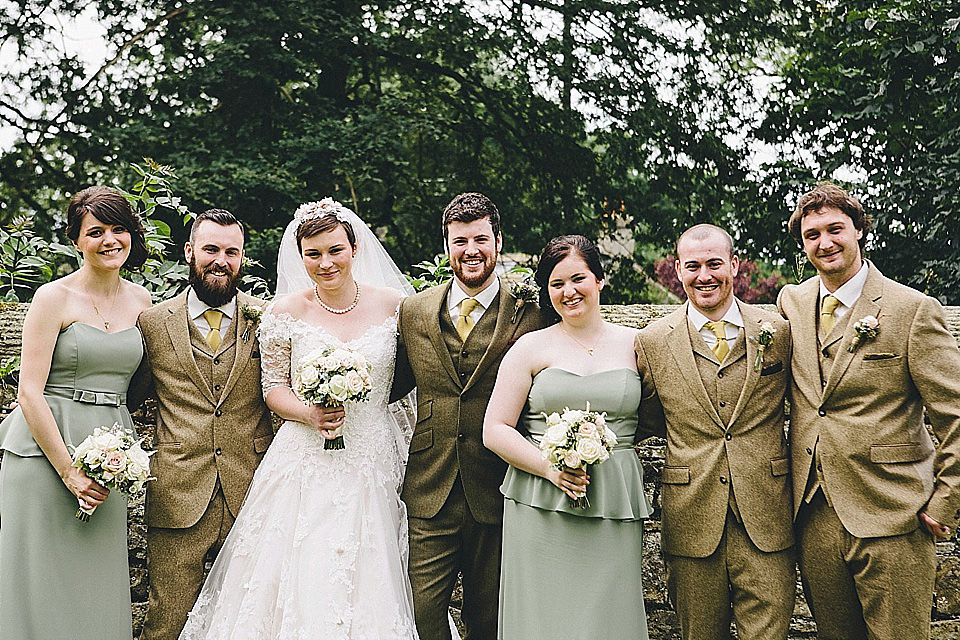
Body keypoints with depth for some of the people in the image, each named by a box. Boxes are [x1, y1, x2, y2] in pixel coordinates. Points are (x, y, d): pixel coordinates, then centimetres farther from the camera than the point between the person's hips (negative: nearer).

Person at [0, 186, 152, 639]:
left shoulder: (141, 300, 9)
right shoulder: (53, 298, -7)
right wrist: (69, 470, -14)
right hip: (46, 448, -4)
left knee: (98, 582, 9)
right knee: (43, 583, 1)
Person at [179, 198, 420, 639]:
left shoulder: (392, 304, 1)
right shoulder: (286, 312, -1)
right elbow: (273, 388, 3)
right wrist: (308, 413, -15)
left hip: (372, 462, 1)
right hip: (303, 465, 0)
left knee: (367, 581, 1)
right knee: (297, 579, -3)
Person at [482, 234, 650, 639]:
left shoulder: (634, 344, 9)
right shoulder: (531, 348, 5)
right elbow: (495, 430, 2)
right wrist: (550, 467, -12)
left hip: (614, 511, 1)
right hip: (541, 508, -1)